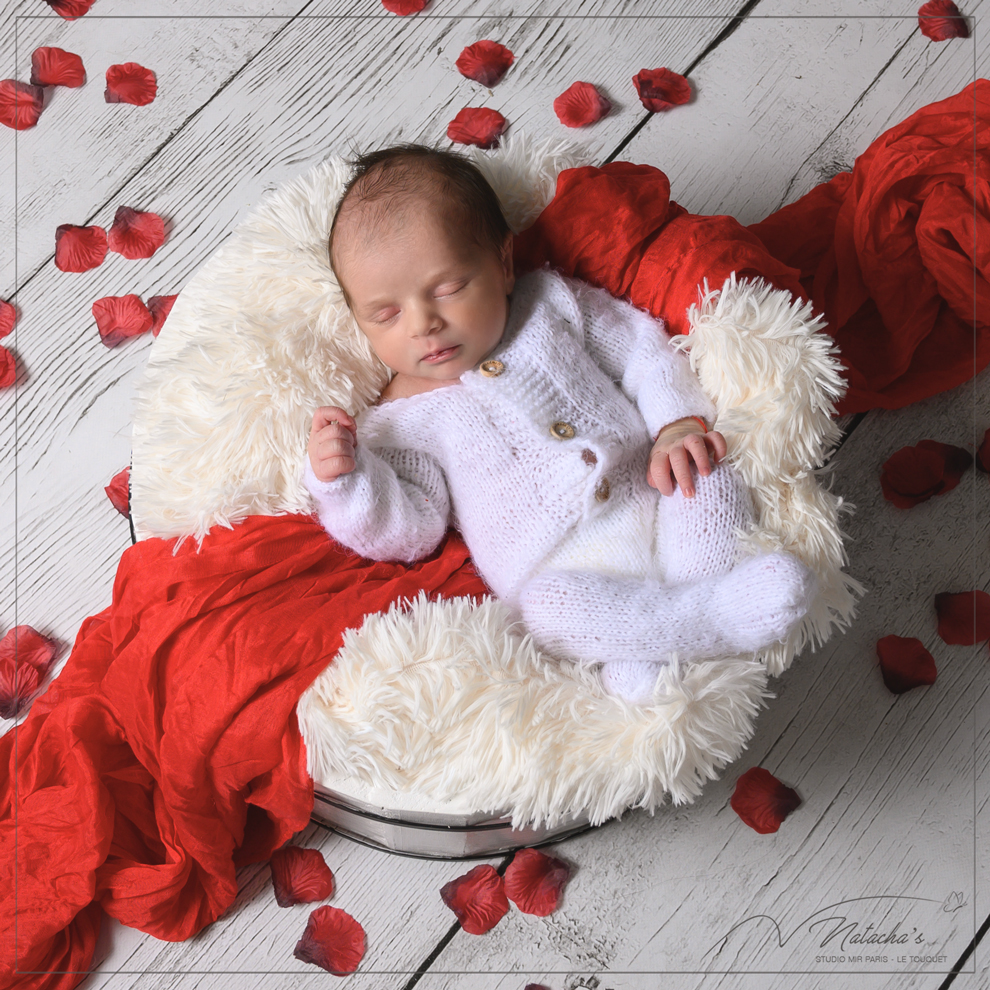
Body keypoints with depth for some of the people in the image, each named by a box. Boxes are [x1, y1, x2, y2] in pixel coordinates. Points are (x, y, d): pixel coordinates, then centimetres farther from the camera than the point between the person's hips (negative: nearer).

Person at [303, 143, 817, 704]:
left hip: (659, 513, 4)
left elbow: (643, 351, 12)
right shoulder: (402, 421, 5)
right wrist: (344, 479, -18)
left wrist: (678, 425, -5)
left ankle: (650, 658, -27)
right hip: (561, 573, -4)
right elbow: (409, 531, 0)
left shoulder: (554, 304, 11)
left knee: (711, 480, -23)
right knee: (548, 605, -34)